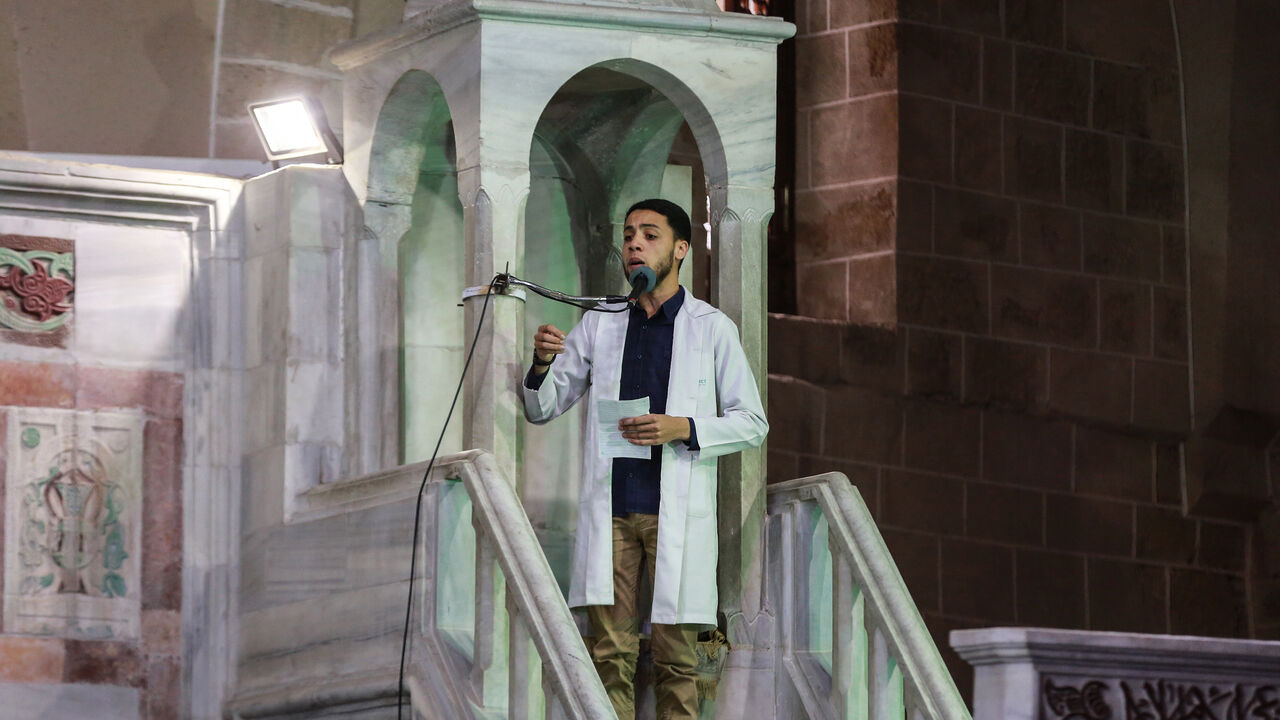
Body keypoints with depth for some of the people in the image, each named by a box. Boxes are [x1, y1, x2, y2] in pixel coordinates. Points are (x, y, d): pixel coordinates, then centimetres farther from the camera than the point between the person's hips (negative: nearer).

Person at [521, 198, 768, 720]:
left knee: (676, 658, -4)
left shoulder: (711, 328, 6)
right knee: (611, 654, -3)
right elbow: (541, 409, 15)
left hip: (677, 513, -2)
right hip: (609, 508, 2)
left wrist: (683, 429, -11)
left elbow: (752, 423, 5)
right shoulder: (600, 324, 14)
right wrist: (541, 364, -7)